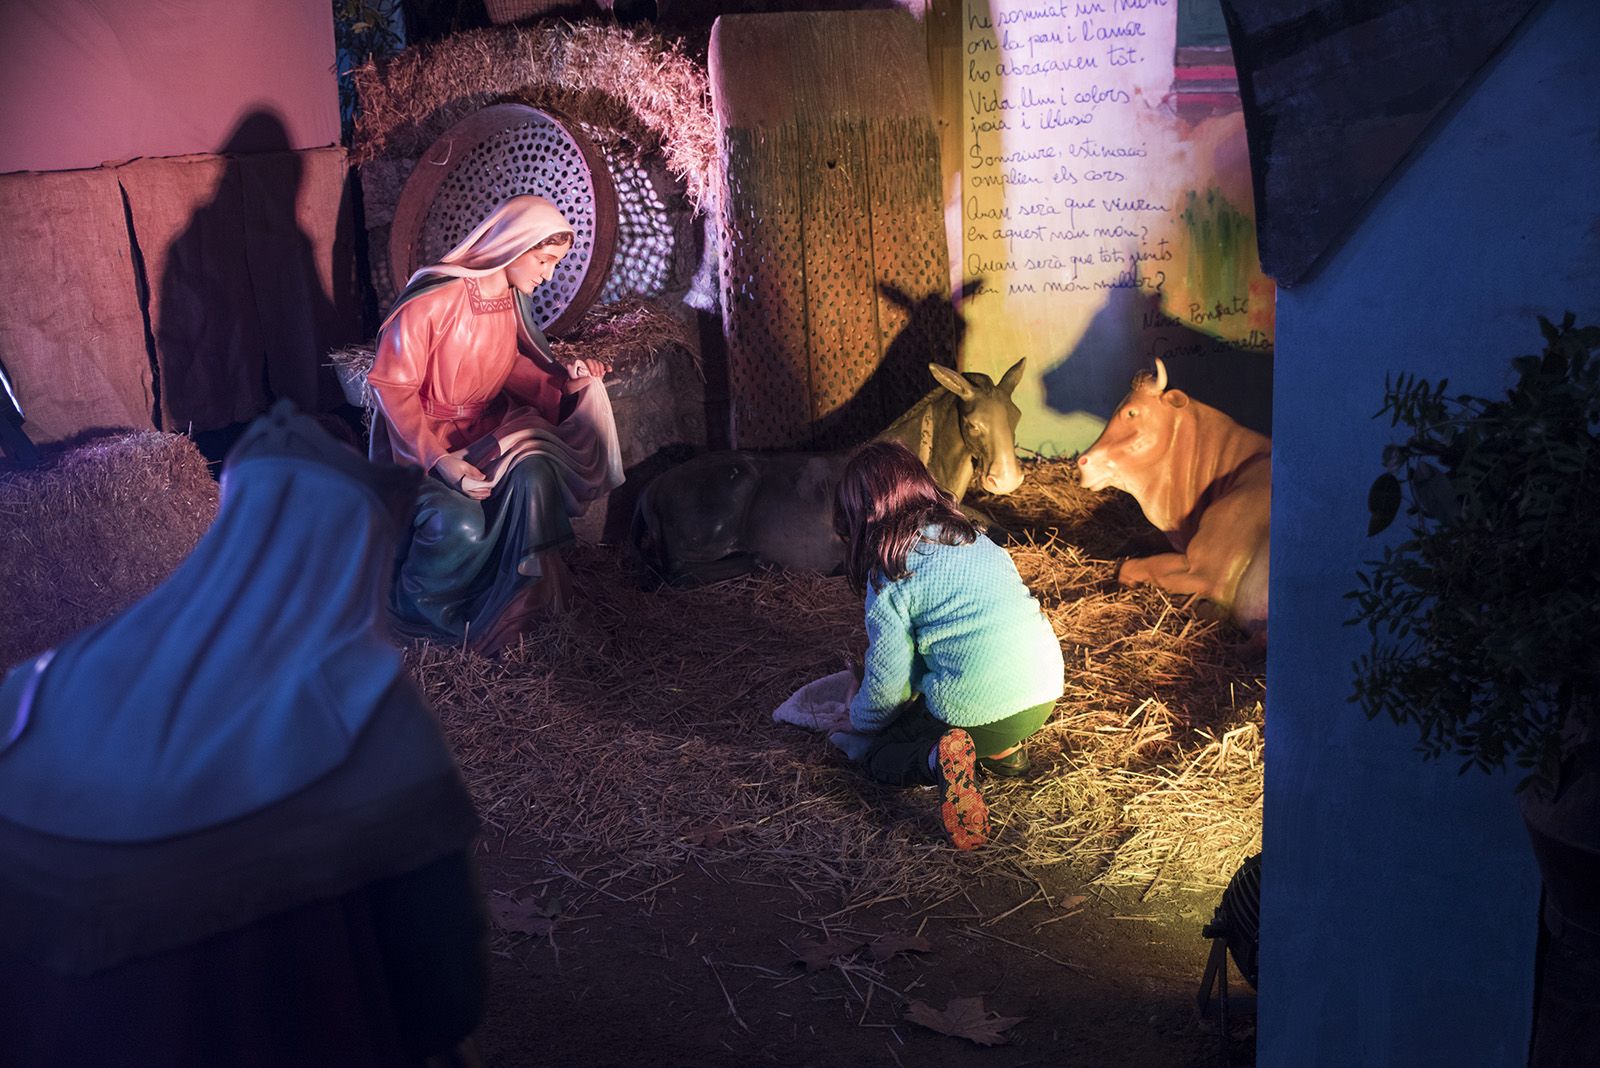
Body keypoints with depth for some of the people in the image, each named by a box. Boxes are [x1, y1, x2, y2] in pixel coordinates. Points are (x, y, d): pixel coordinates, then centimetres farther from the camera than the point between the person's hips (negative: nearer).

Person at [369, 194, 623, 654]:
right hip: (423, 439, -6)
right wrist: (438, 460, -26)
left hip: (486, 431, 6)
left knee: (534, 476, -28)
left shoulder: (511, 298, 2)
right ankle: (411, 610, -1)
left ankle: (517, 606, -11)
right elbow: (391, 385, -17)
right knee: (461, 526, -32)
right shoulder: (432, 300, -21)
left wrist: (562, 382, -8)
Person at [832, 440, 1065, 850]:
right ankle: (1006, 749, 13)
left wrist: (858, 718, 19)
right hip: (1046, 694, 7)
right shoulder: (975, 539, 13)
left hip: (977, 713, -7)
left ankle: (938, 759, -13)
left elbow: (888, 685, -4)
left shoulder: (888, 576, -7)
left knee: (877, 754, 18)